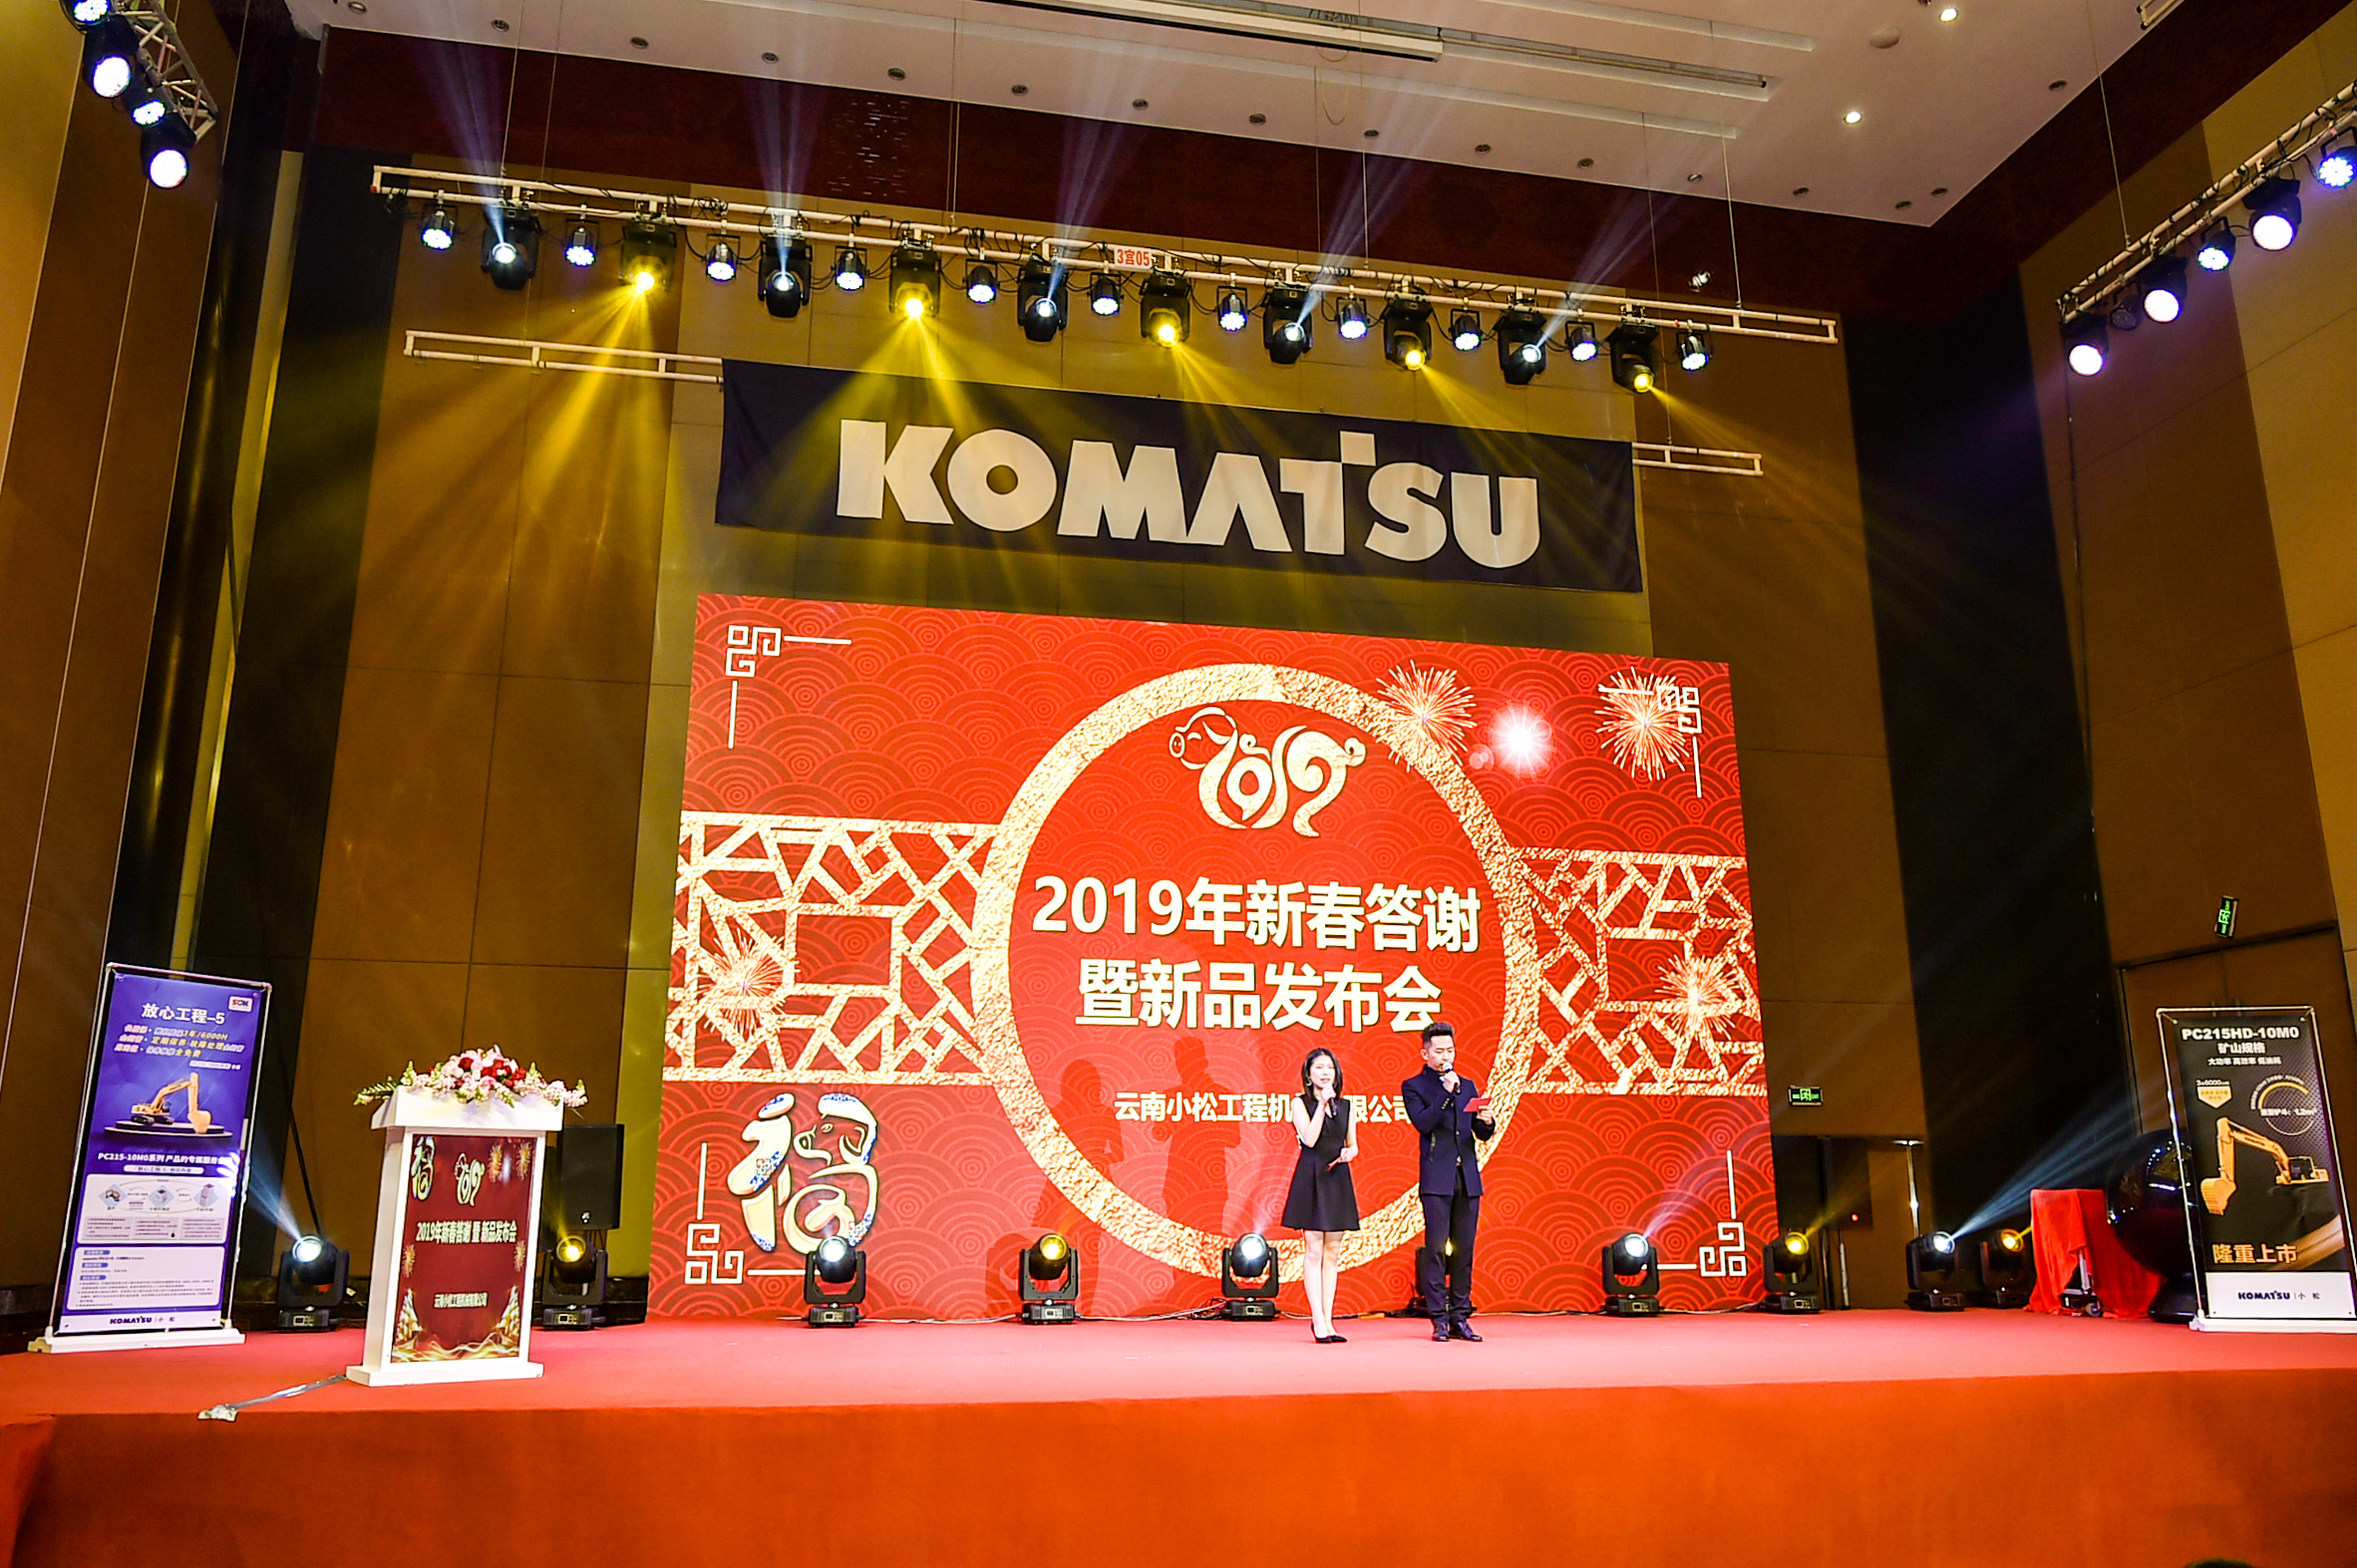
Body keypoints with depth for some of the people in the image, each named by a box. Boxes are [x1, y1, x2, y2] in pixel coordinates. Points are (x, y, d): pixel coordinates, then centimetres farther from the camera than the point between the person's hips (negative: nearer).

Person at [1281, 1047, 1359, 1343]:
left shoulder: (1345, 1106, 11)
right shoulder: (1301, 1104, -1)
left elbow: (1353, 1144, 17)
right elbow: (1310, 1139, -14)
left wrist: (1349, 1152, -6)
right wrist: (1322, 1103, -14)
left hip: (1338, 1179, 5)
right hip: (1311, 1178, -5)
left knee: (1333, 1252, 5)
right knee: (1315, 1251, -5)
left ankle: (1327, 1320, 9)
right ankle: (1318, 1321, -3)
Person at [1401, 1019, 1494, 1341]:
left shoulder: (1468, 1085, 16)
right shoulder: (1414, 1087, 3)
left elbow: (1483, 1134, 14)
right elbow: (1422, 1123, -13)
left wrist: (1487, 1121, -9)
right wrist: (1446, 1092, -16)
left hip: (1467, 1180, 4)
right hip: (1437, 1180, -4)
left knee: (1464, 1251, 5)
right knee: (1435, 1249, -5)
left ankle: (1461, 1317, 11)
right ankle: (1439, 1319, 0)